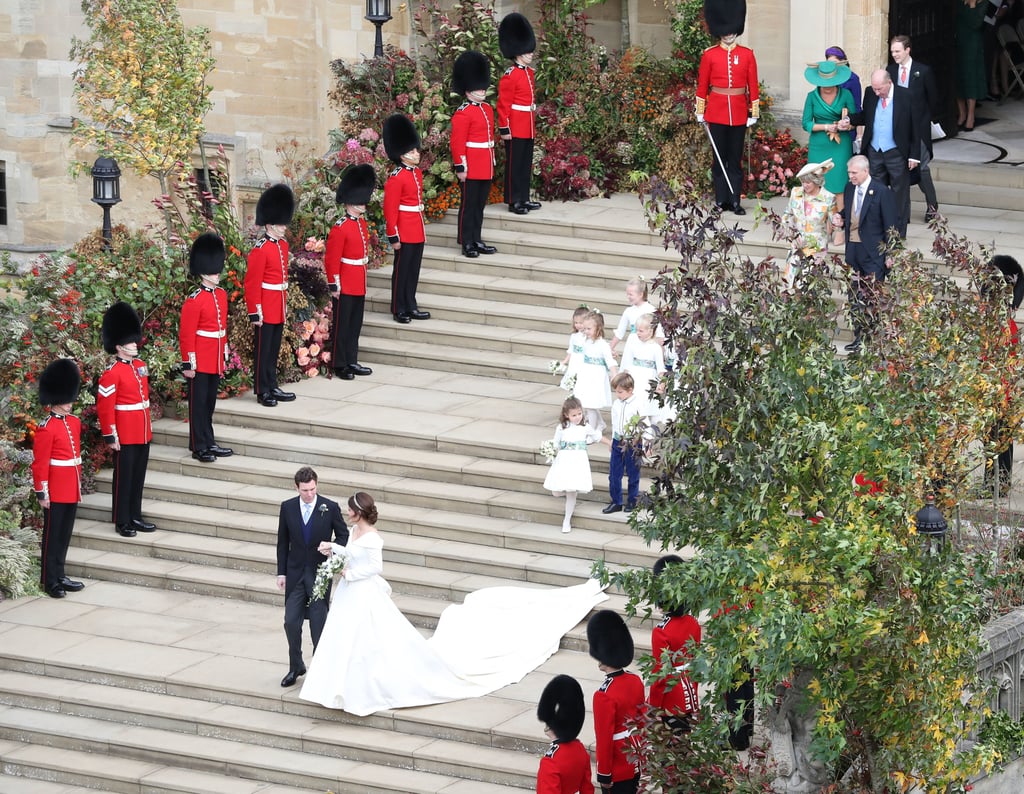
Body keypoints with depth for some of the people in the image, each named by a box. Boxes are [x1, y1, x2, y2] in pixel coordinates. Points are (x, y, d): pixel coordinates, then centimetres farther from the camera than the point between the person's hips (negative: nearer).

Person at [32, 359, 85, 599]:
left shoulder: (74, 423, 10)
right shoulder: (46, 428, -15)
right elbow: (39, 463, -15)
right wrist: (41, 493, -16)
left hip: (71, 490, 8)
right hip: (55, 493, -8)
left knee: (65, 535, 14)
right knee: (52, 536, 0)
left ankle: (60, 576, 23)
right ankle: (50, 581, 7)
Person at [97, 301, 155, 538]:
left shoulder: (140, 366, 9)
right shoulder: (112, 374, -15)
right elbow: (104, 407, -15)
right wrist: (110, 436, -16)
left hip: (143, 433, 8)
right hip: (125, 436, -8)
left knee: (138, 476, 13)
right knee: (124, 477, 0)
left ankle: (135, 517, 23)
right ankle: (122, 522, 6)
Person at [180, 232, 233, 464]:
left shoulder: (222, 295, 9)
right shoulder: (194, 301, -15)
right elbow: (186, 334, -15)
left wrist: (224, 354, 20)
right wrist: (188, 364, -16)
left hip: (215, 361, 7)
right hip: (200, 362, -7)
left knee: (210, 403, 15)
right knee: (198, 403, 0)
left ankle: (209, 442, 23)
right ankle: (199, 447, 5)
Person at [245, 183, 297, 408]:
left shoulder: (283, 245, 9)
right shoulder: (260, 250, -17)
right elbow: (252, 284, -17)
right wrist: (255, 312, -18)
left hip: (279, 309, 8)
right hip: (265, 311, -8)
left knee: (274, 350, 15)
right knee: (263, 350, 0)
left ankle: (272, 387, 23)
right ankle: (263, 391, 6)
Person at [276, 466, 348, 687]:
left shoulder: (330, 508, -8)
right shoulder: (287, 507, -1)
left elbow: (343, 536, 3)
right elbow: (283, 542, 6)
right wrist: (281, 572, 4)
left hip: (320, 573, -2)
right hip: (295, 573, 2)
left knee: (318, 624, 1)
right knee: (291, 622, 2)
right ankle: (296, 667, 18)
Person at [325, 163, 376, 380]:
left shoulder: (362, 224, 10)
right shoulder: (340, 229, -16)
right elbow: (331, 259, -16)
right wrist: (334, 285, -16)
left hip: (359, 286, 8)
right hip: (345, 287, -8)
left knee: (355, 325, 14)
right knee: (341, 326, 0)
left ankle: (352, 361, 22)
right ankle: (340, 366, 6)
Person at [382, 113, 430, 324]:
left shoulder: (417, 172, 10)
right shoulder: (396, 178, -16)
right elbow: (390, 209, -17)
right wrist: (393, 237, -18)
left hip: (418, 232, 8)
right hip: (405, 233, -8)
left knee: (414, 270, 14)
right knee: (402, 270, 1)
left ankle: (411, 306, 22)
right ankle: (399, 310, 8)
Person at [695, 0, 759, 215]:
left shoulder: (747, 55, 2)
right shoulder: (709, 55, 0)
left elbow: (753, 85, 4)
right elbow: (702, 85, 4)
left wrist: (754, 113, 1)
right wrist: (700, 112, 2)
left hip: (739, 113, 1)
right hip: (717, 112, -1)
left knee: (736, 158, 4)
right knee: (719, 157, 4)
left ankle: (735, 201, 6)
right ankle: (721, 201, 9)